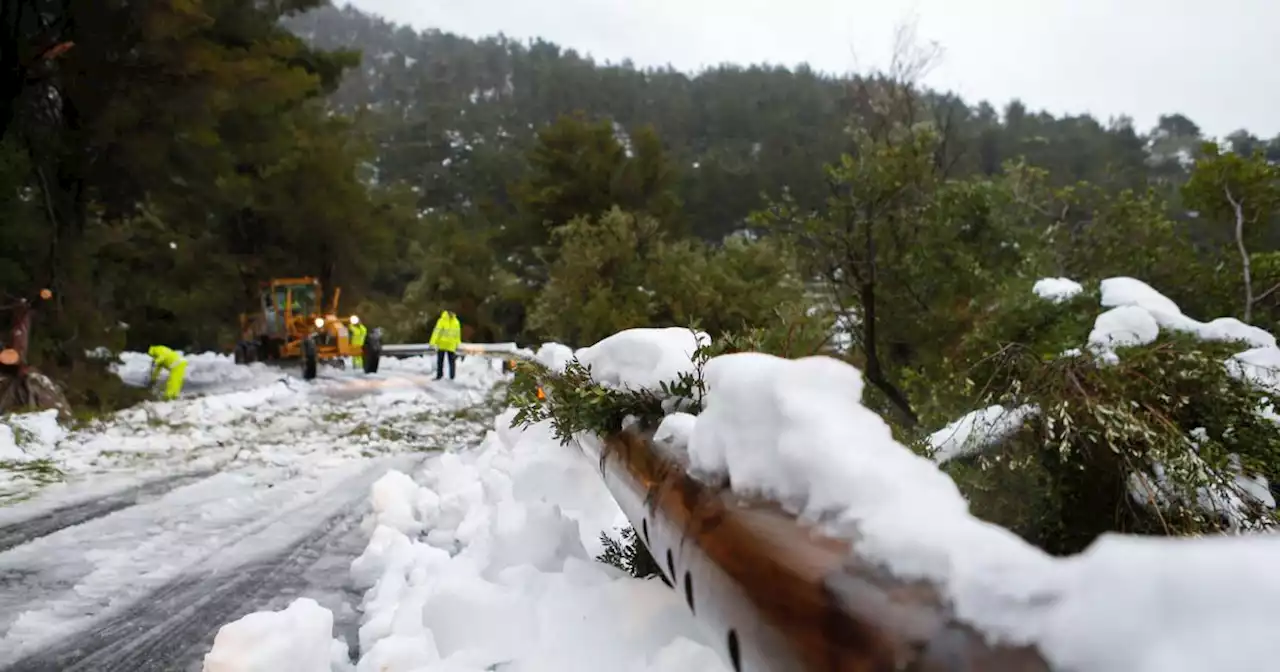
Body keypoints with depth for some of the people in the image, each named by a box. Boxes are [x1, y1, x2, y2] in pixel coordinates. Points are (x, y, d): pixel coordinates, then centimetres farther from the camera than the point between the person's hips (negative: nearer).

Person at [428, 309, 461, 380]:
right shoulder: (456, 322, 4)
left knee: (440, 361, 9)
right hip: (451, 345, 3)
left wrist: (433, 342, -15)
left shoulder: (442, 321, -7)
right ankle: (452, 377, 2)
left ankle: (439, 375, 8)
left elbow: (436, 332, -12)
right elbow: (458, 334, 7)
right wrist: (457, 345, 12)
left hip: (442, 344, -3)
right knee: (452, 361, 8)